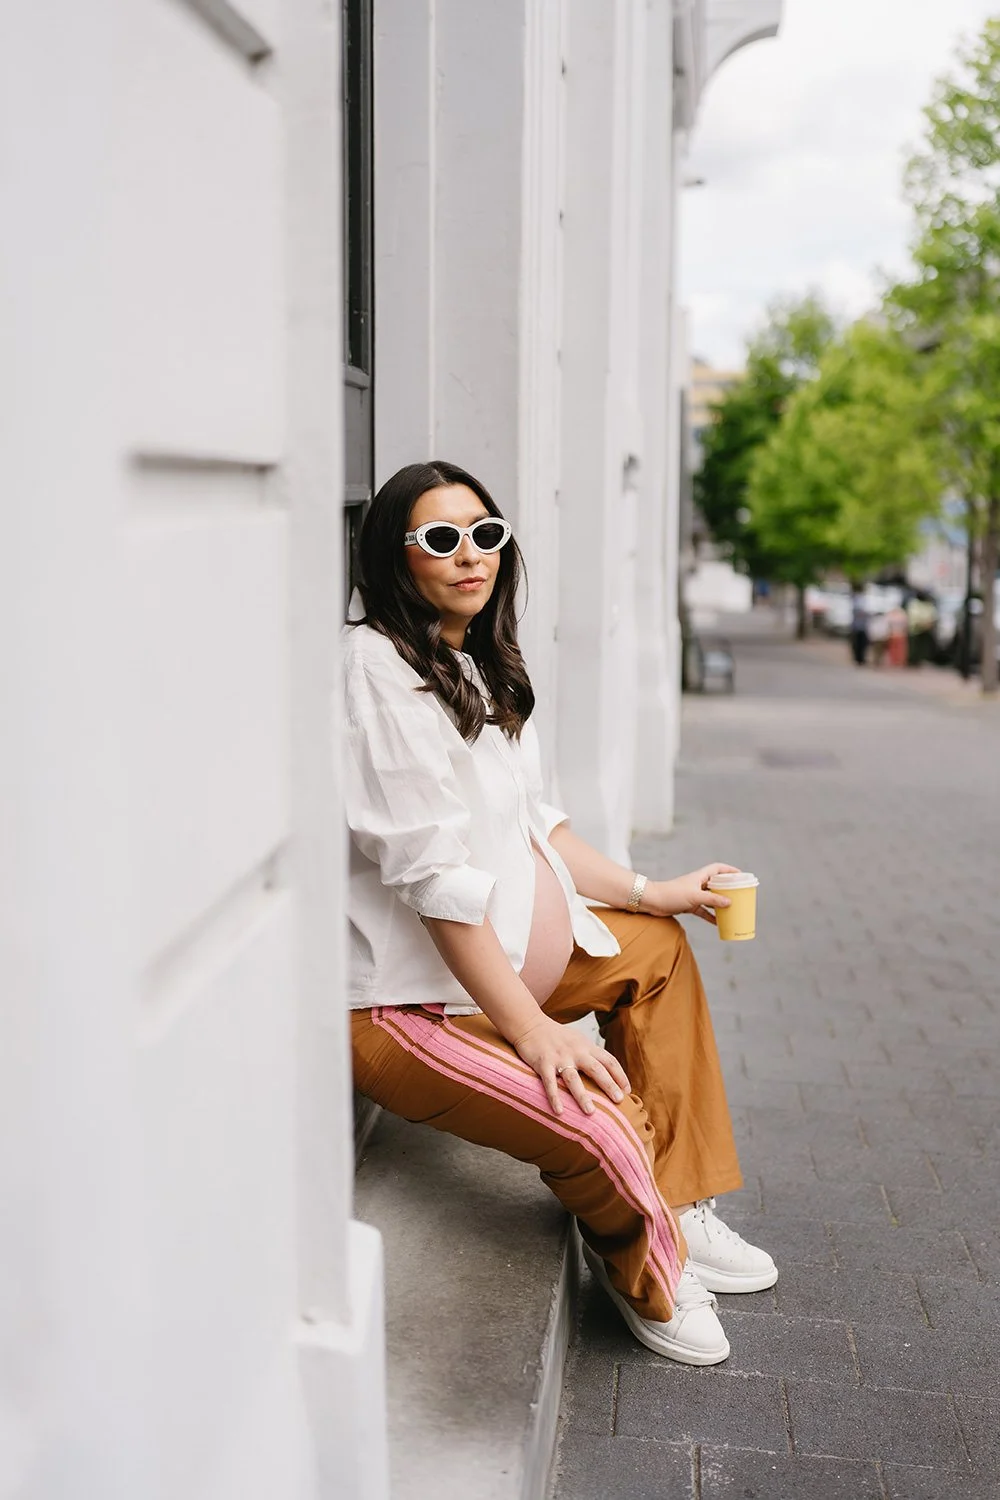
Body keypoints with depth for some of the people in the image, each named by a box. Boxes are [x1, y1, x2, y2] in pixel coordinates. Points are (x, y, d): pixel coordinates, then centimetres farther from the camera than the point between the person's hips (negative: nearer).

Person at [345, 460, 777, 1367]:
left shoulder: (478, 665, 12)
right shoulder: (377, 672, -19)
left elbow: (531, 824, 17)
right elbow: (433, 875, -23)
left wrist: (649, 891, 11)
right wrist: (531, 1029, -22)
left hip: (499, 950, 11)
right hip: (407, 997, -11)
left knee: (660, 948, 20)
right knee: (609, 1131, -27)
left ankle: (682, 1209, 21)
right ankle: (643, 1270, 12)